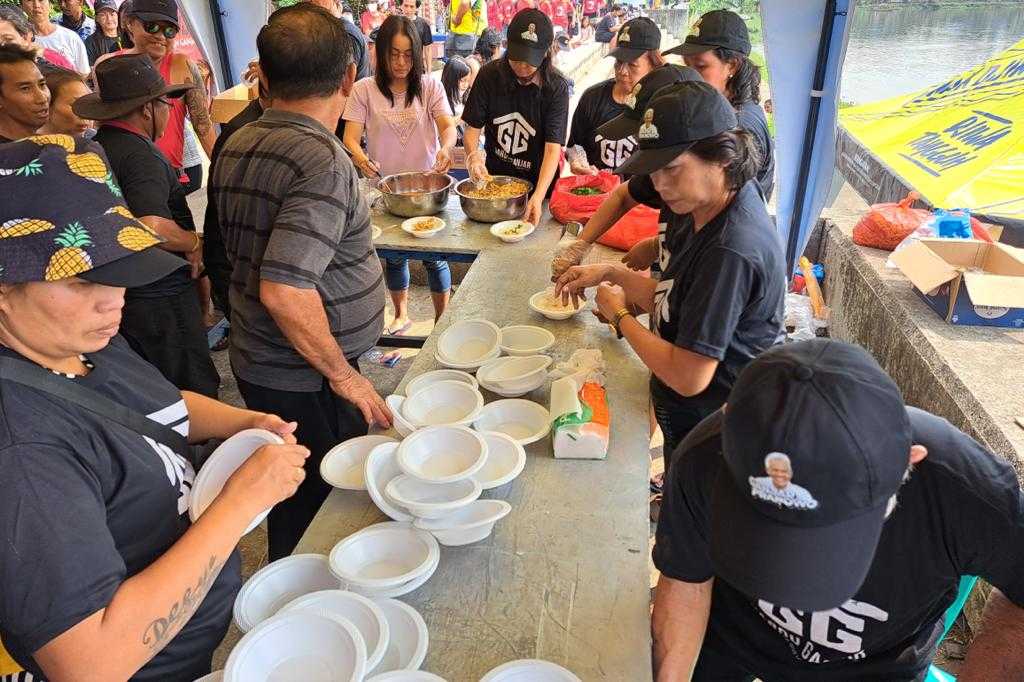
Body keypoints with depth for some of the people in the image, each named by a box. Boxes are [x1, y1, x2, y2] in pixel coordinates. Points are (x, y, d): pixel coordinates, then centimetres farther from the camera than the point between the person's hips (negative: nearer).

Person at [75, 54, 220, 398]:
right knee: (196, 395, 2)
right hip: (160, 298, -10)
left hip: (121, 291, 10)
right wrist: (194, 242, -16)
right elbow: (153, 227, -35)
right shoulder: (140, 153, -20)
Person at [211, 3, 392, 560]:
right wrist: (343, 375, -20)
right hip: (307, 383, -9)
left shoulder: (236, 147, 5)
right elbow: (284, 289, -30)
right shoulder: (323, 160, -23)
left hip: (255, 362, 9)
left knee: (293, 501, 25)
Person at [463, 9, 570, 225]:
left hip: (538, 184, -2)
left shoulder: (556, 87, -13)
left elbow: (554, 146, -21)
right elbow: (473, 127, -3)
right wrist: (473, 155, -27)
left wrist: (538, 196, -35)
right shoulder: (489, 75, -6)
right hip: (494, 177, 2)